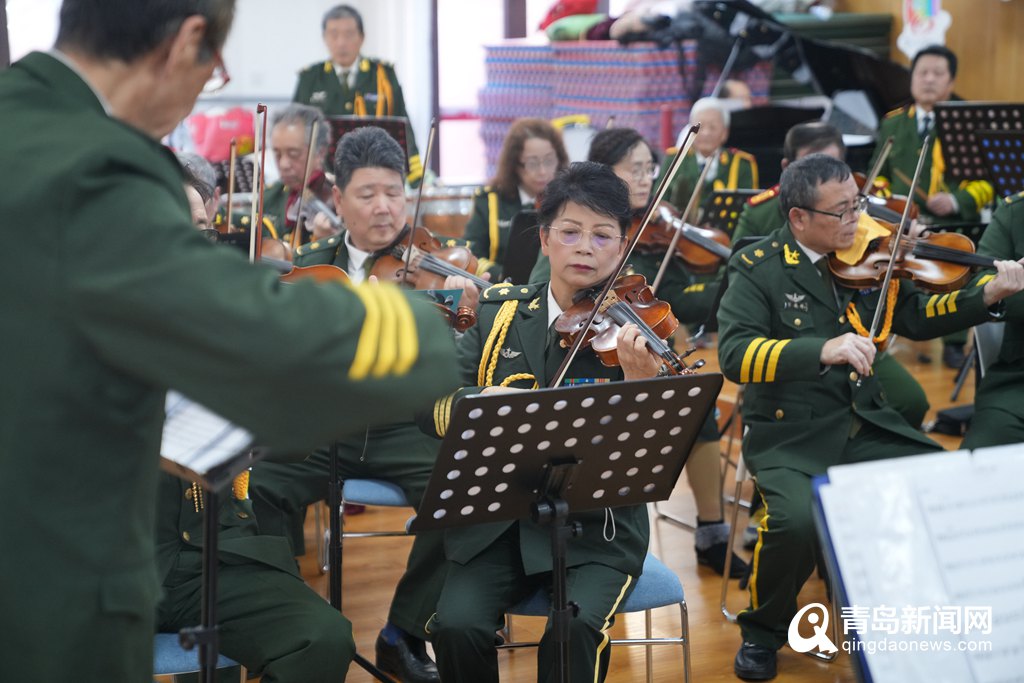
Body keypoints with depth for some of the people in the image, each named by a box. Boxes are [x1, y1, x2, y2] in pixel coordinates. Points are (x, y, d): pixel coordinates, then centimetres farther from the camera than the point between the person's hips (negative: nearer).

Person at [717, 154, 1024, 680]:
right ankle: (763, 631, 0)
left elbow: (916, 318, 17)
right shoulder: (757, 268, -8)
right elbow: (734, 354, -20)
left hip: (868, 427, 5)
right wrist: (824, 349, -33)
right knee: (797, 521, -32)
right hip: (790, 437, -5)